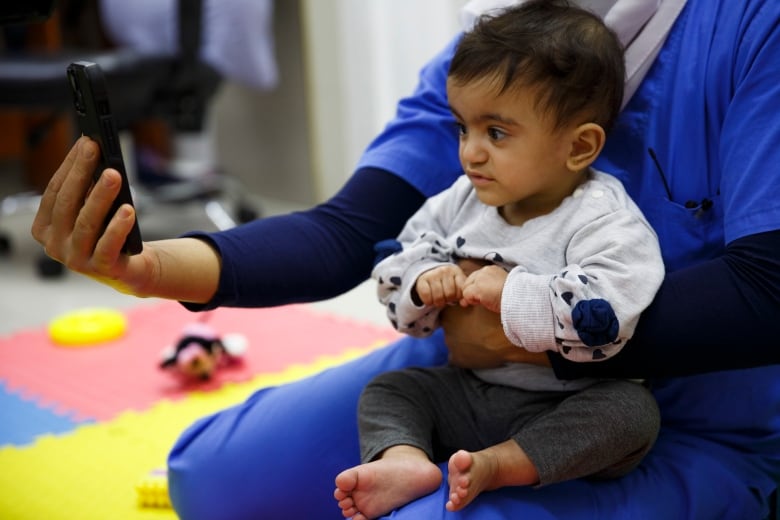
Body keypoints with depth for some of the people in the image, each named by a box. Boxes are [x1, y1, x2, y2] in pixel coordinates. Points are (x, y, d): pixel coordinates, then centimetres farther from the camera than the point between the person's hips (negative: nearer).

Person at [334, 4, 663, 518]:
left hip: (567, 408, -6)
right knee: (389, 389, -3)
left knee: (633, 410, -32)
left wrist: (512, 294, -30)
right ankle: (403, 459, -32)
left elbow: (608, 311, -35)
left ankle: (499, 465, -38)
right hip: (471, 390, 6)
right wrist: (424, 284, -14)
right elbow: (398, 264, 9)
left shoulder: (606, 221, -19)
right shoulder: (461, 202, 2)